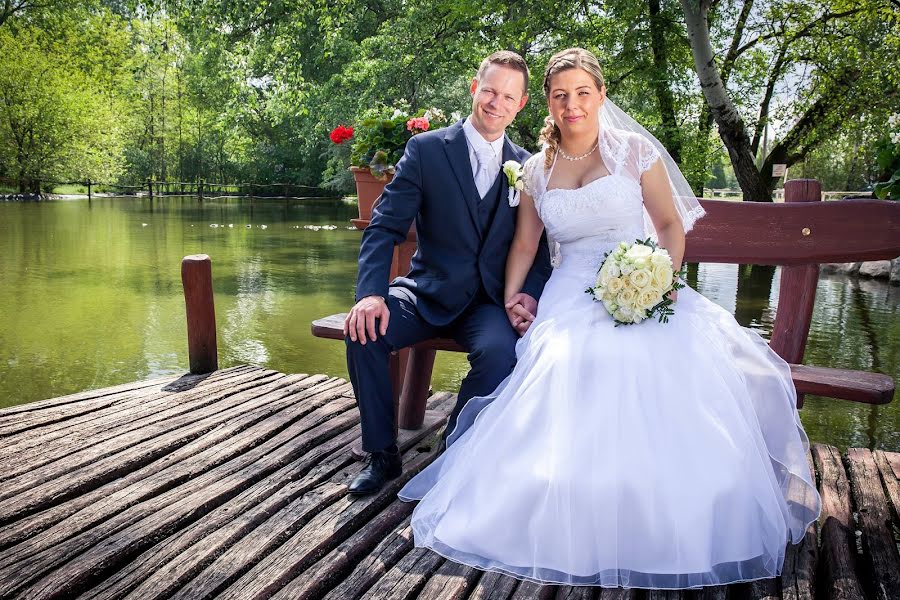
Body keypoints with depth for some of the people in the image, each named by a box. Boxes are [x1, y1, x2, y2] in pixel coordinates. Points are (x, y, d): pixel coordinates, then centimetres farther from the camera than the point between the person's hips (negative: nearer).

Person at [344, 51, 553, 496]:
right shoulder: (426, 149, -1)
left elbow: (540, 244, 9)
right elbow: (385, 226, -8)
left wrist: (530, 293, -13)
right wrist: (371, 292, -24)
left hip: (489, 301, 1)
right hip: (427, 293, 0)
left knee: (502, 351, -32)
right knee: (364, 330, -27)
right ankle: (382, 454, -5)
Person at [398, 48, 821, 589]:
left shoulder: (635, 150, 5)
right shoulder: (538, 168, 13)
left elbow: (671, 225, 5)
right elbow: (524, 245, 17)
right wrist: (511, 297, 2)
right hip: (571, 301, 2)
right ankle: (579, 530, -12)